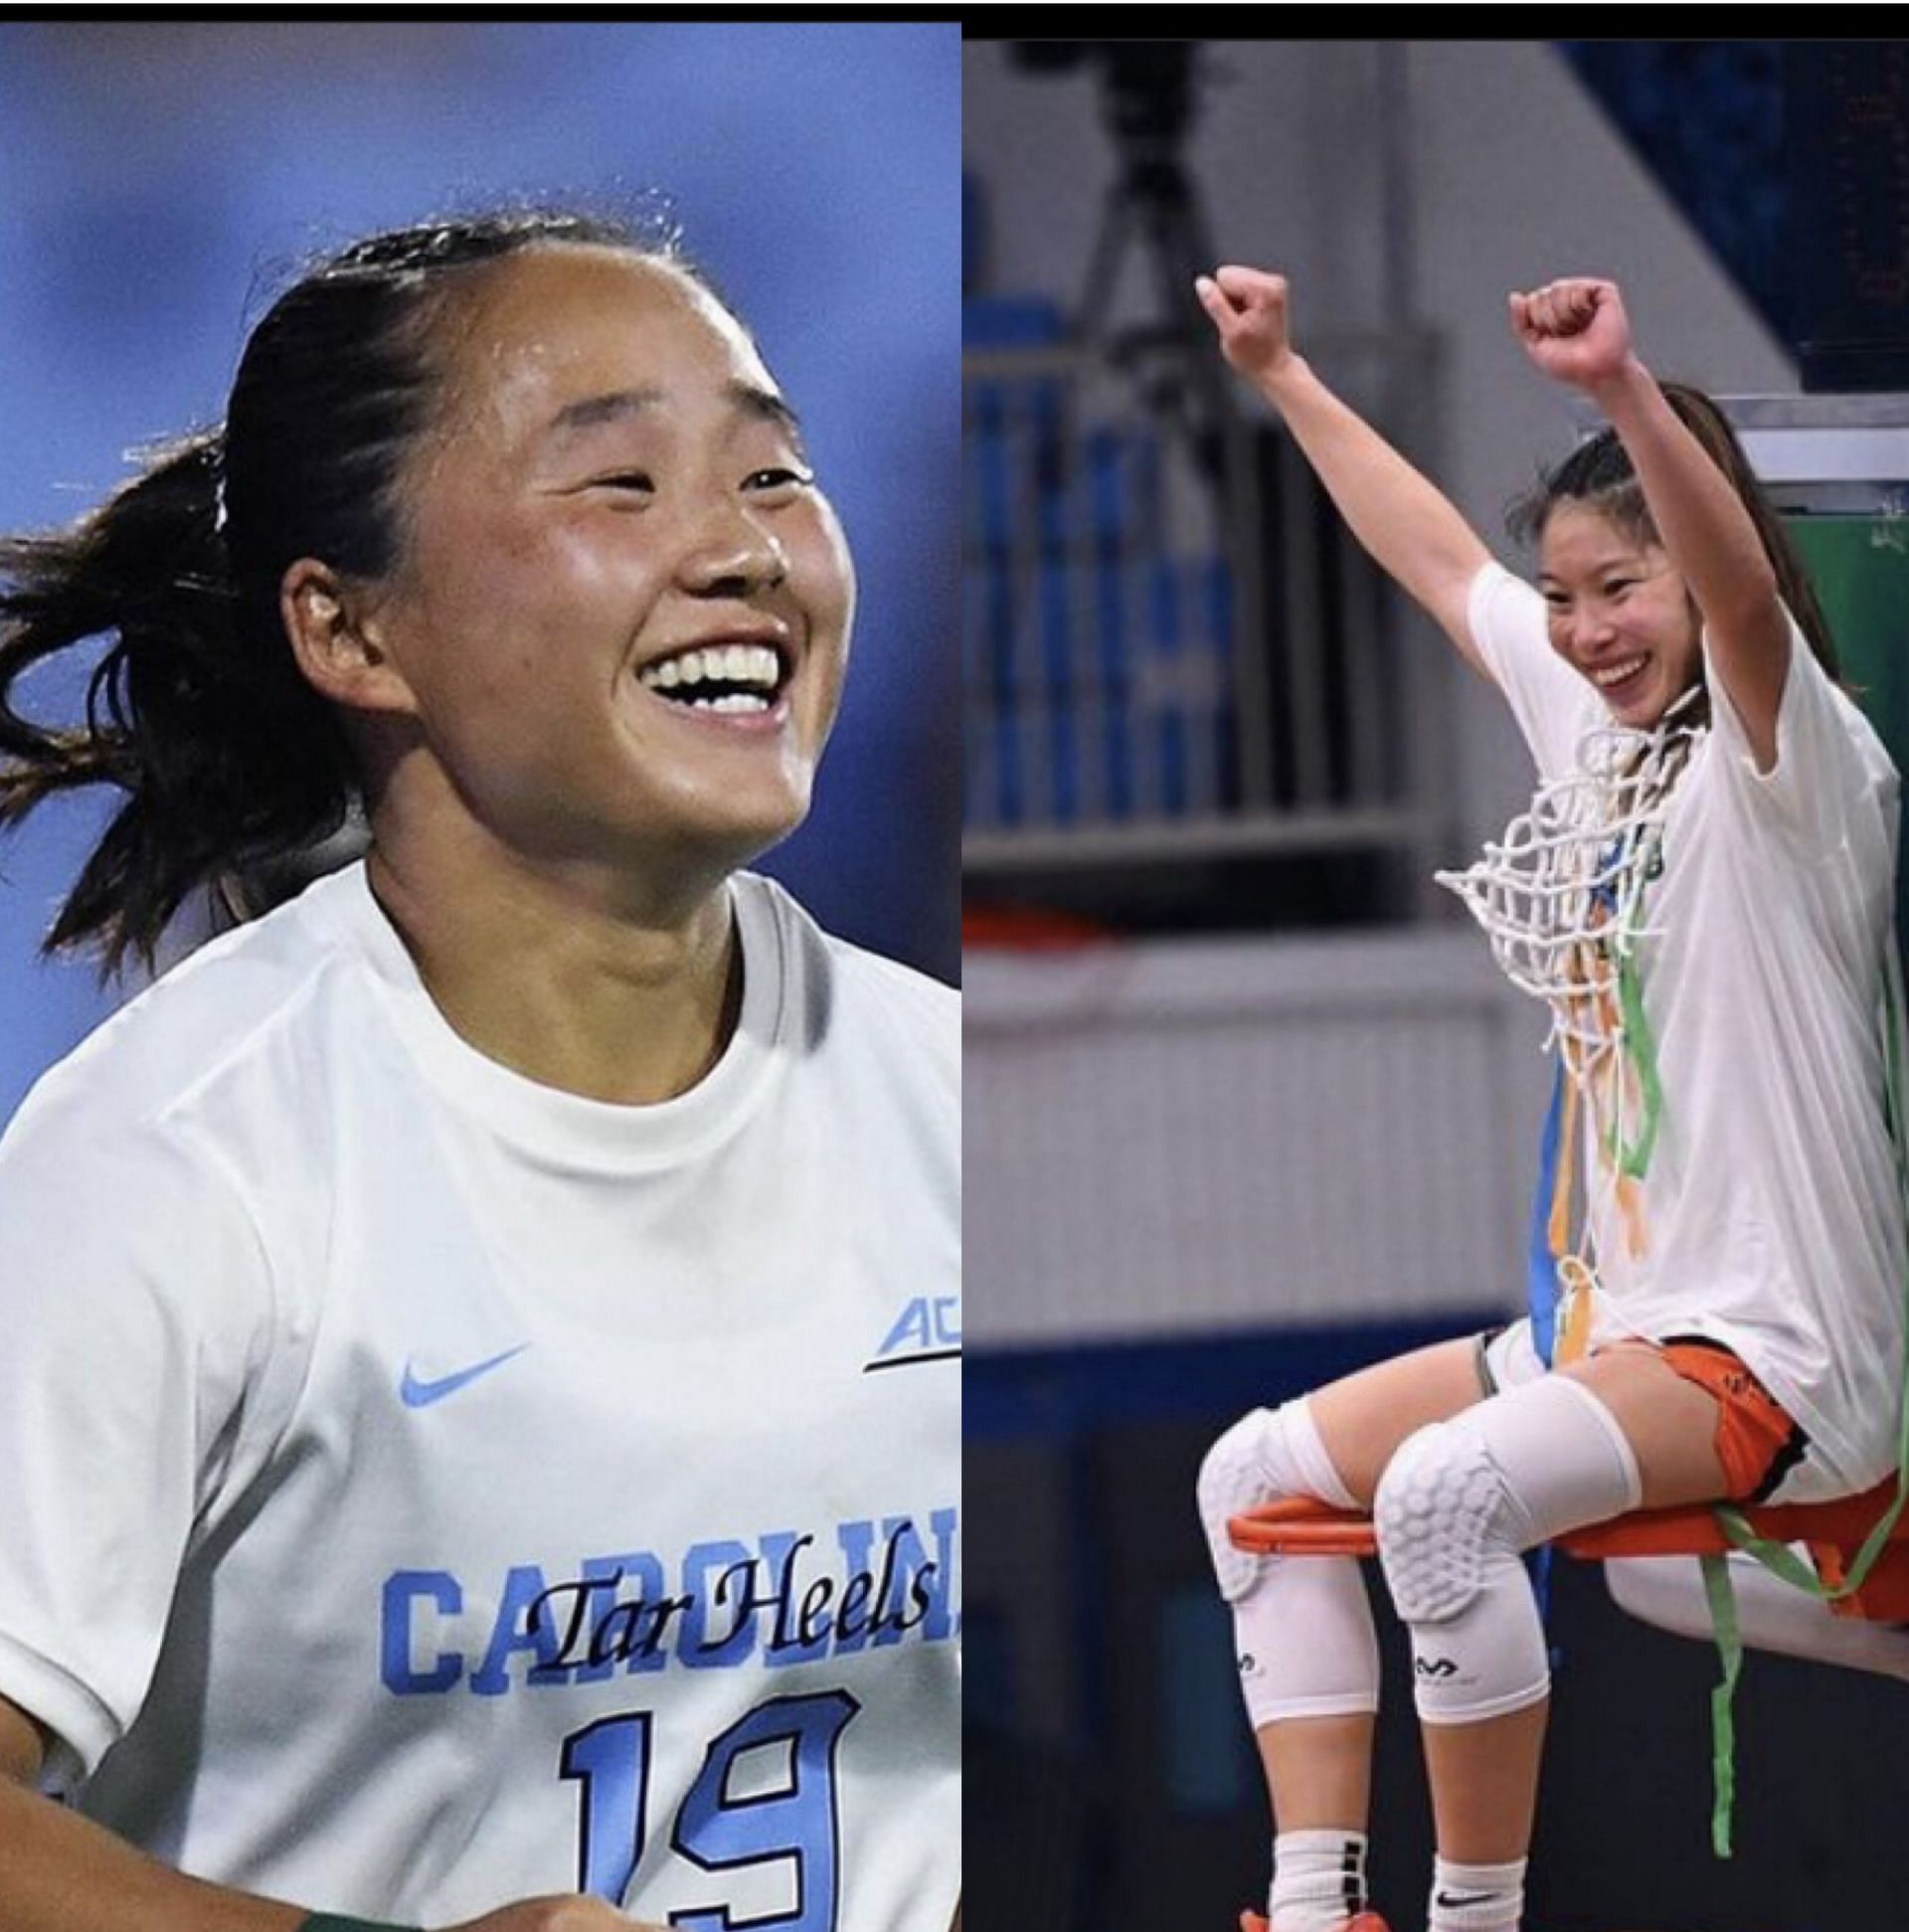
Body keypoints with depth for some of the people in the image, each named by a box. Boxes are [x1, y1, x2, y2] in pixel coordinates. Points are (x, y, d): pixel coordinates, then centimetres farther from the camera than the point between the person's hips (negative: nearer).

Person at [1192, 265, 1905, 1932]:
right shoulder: (1592, 725, 10)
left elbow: (1742, 589, -35)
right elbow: (1438, 556, 24)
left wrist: (1624, 387, -51)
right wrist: (1283, 374, 32)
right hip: (1612, 1318, 10)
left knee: (1446, 1490, -33)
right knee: (1260, 1475, 13)